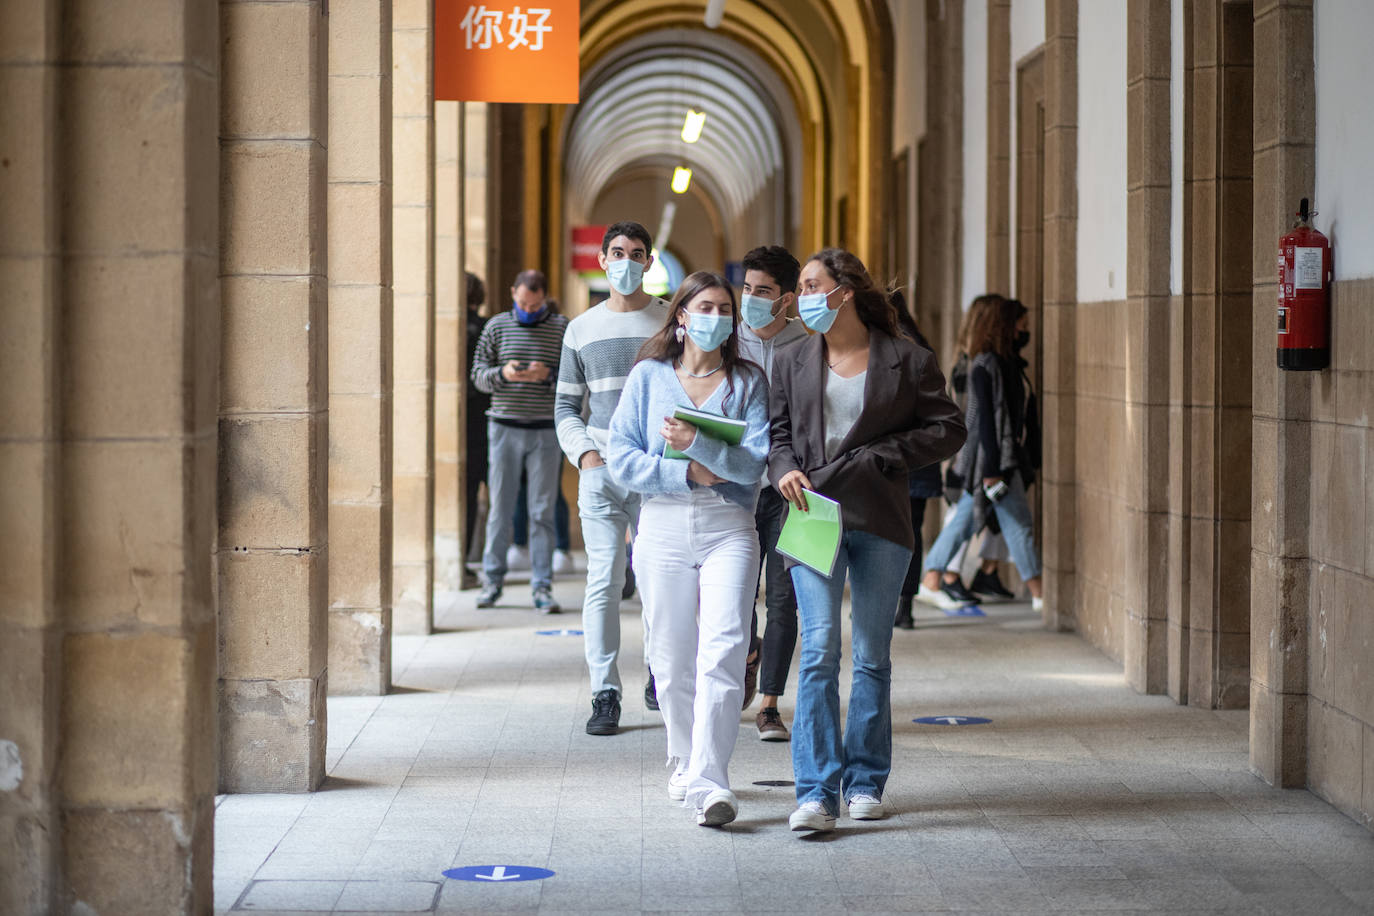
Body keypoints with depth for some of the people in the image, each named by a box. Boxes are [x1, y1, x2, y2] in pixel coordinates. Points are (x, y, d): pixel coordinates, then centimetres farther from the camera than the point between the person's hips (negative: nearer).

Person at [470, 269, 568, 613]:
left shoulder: (562, 328, 4)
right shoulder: (496, 327, 6)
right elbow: (478, 373, 6)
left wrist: (550, 375, -17)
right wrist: (502, 374, -15)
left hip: (546, 431, -1)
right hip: (504, 428, 1)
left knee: (542, 511, 1)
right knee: (500, 508, 4)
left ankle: (542, 586, 5)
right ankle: (492, 580, 14)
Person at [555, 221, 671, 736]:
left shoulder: (671, 322, 7)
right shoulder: (582, 329, 12)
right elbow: (566, 405, 14)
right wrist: (584, 453, -4)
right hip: (601, 472, 1)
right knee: (604, 581, -5)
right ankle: (605, 694, -2)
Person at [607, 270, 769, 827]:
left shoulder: (747, 382, 6)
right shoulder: (649, 376, 8)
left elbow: (754, 462, -5)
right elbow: (621, 458, 0)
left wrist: (696, 443, -19)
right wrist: (690, 473, -10)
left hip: (729, 529, -1)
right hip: (662, 528, 1)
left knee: (722, 652, -15)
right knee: (672, 658, 7)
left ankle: (710, 782, -19)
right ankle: (685, 760, 28)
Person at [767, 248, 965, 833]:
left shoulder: (907, 361, 2)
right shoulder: (793, 362, 11)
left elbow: (948, 429, 3)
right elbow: (777, 429, 12)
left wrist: (884, 456, -8)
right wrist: (785, 470, -9)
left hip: (880, 521, -1)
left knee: (873, 655, 7)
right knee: (819, 648, -11)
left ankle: (865, 780, 19)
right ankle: (816, 791, -13)